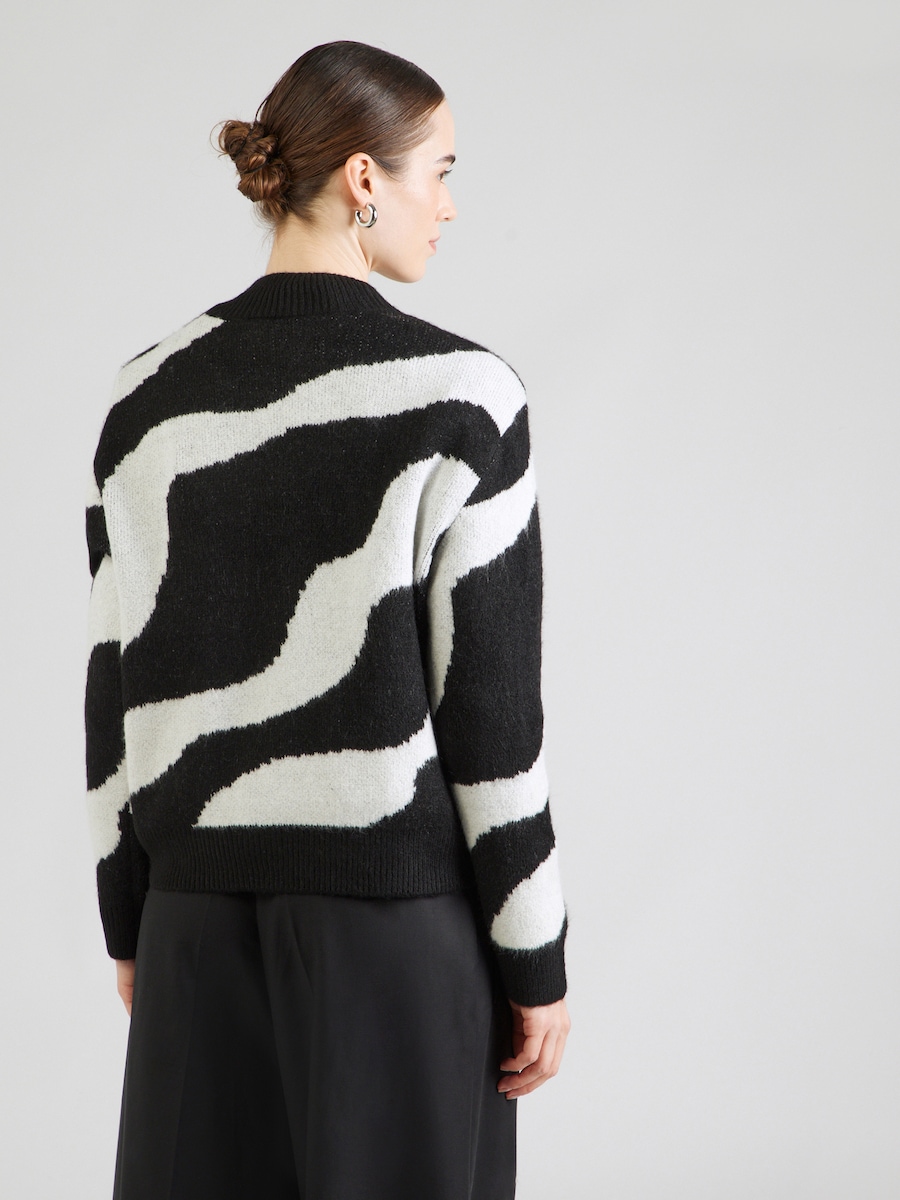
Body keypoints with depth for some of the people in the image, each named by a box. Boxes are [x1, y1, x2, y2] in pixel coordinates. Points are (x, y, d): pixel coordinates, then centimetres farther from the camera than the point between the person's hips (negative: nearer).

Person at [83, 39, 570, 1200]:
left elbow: (116, 687, 5)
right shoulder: (458, 394, -13)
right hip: (400, 907, -4)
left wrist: (130, 921, 15)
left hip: (207, 907, 5)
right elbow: (491, 701, -13)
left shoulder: (150, 397, 2)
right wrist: (537, 963, -5)